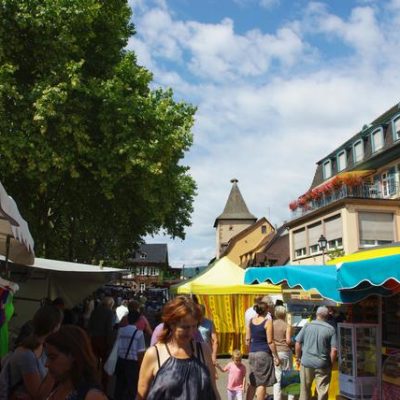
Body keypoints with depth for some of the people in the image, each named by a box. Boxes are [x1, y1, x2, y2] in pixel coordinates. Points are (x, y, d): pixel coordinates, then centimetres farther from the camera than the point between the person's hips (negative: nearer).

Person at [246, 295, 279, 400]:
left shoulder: (251, 320, 5)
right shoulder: (268, 321, -12)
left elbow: (247, 339, 8)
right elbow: (270, 342, -13)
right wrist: (276, 357, -6)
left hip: (252, 353, 6)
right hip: (264, 354, -6)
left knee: (253, 382, 16)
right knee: (262, 383, 3)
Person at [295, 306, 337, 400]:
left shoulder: (307, 325, -2)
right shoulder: (331, 329, -6)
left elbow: (298, 343, 0)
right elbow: (334, 350, -10)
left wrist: (298, 357, 11)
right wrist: (331, 363, 3)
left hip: (306, 362, 2)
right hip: (323, 364, -1)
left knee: (305, 390, 15)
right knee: (322, 391, 7)